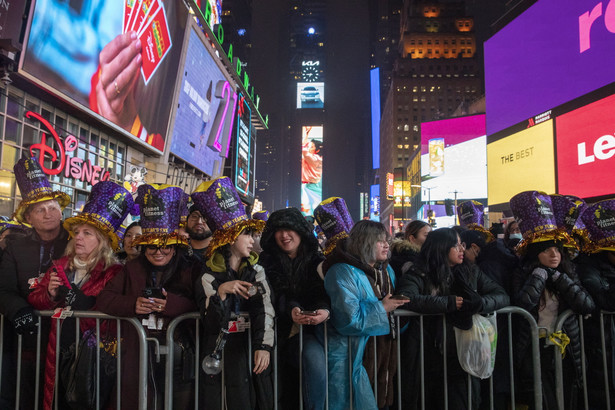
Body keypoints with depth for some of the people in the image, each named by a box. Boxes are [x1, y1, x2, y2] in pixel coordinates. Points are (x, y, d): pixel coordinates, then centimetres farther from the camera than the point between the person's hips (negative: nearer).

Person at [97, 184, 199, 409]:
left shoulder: (192, 270, 1)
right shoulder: (132, 269, 12)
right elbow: (103, 299, 8)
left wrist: (174, 305, -19)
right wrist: (132, 304, -9)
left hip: (179, 357, -2)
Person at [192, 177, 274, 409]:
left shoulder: (257, 272, 8)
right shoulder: (209, 277, 1)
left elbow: (265, 311, -7)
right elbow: (211, 324, -6)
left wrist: (264, 346, -21)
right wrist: (221, 292, -21)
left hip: (251, 342, 2)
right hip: (220, 345, -2)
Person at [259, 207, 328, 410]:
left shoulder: (317, 261, 9)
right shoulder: (268, 261, 7)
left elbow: (325, 293, -1)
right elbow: (274, 296, -5)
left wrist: (325, 310, -24)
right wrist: (291, 310, -25)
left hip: (315, 326, 0)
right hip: (287, 328, 0)